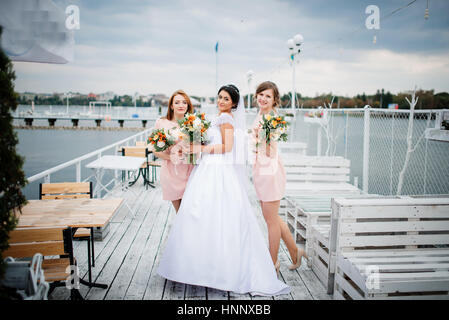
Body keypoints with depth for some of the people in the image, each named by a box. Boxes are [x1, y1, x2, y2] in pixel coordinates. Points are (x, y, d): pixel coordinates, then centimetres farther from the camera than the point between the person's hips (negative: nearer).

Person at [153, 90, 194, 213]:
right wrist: (169, 156, -16)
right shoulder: (161, 122, 1)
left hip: (189, 171, 1)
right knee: (179, 211, 9)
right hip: (171, 172, 0)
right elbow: (156, 150, 2)